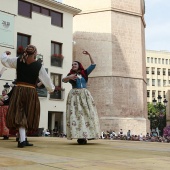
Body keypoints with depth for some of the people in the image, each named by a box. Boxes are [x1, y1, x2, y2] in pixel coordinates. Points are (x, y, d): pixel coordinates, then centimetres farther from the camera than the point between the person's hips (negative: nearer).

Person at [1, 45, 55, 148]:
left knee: (19, 115, 0)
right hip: (31, 92, -1)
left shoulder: (18, 61, 0)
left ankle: (23, 140, -12)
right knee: (28, 116, 13)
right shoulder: (39, 66, -3)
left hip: (19, 90, 1)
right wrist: (51, 88, 20)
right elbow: (46, 79, 3)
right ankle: (23, 139, 21)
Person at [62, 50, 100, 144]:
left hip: (85, 95, 2)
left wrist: (89, 55, 7)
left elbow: (93, 65, 13)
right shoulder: (70, 74, 11)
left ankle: (86, 135, -4)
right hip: (75, 95, -2)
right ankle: (80, 136, -14)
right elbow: (63, 80, -6)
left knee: (87, 113, -5)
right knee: (76, 114, -10)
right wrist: (69, 77, -26)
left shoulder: (84, 73, 16)